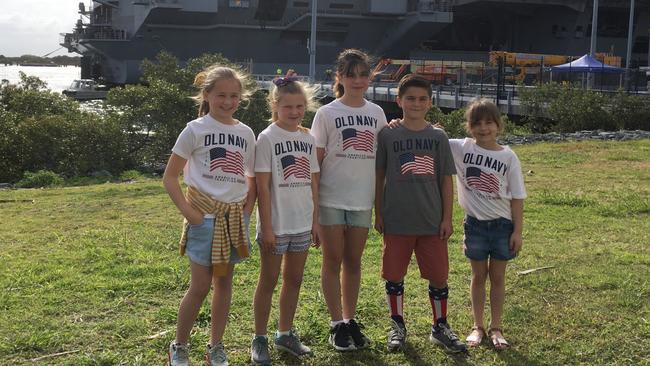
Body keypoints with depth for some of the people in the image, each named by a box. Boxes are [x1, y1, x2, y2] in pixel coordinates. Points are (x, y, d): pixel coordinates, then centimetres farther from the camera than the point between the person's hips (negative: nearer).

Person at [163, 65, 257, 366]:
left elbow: (253, 178, 16)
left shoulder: (245, 133, 6)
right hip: (205, 214, -4)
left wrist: (246, 212, 4)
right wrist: (188, 212, -12)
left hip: (235, 216, 4)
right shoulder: (195, 130, -6)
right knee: (200, 285, -3)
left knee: (224, 282, 11)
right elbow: (169, 177, -5)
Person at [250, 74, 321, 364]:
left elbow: (313, 184, 10)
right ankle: (259, 340, 16)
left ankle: (285, 334, 28)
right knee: (268, 282, 5)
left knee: (294, 280, 14)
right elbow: (262, 186, -12)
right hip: (276, 224, -5)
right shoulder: (267, 138, -9)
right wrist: (266, 227, -15)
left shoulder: (308, 138, 7)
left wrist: (315, 220, 7)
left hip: (302, 224, 5)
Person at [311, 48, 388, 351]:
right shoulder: (327, 113, -3)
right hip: (332, 198, -3)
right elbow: (316, 159, -4)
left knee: (354, 262, 11)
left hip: (363, 199, 3)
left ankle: (350, 320, 22)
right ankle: (337, 325, 14)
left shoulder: (376, 113, 6)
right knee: (333, 261, 5)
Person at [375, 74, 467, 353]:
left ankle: (440, 327, 25)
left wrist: (447, 218, 1)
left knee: (439, 276, 7)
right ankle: (397, 326, 26)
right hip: (396, 220, -1)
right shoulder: (388, 135, -1)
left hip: (432, 222, 1)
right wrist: (378, 214, 1)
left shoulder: (438, 137, 2)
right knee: (394, 276, 8)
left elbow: (446, 180, 4)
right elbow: (379, 178, 3)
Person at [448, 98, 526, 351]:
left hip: (502, 224, 0)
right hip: (475, 223, 0)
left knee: (498, 276, 9)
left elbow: (517, 197, -2)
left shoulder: (508, 157, -5)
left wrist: (517, 231, -5)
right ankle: (477, 327, 24)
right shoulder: (461, 149, -5)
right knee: (478, 276, 11)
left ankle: (496, 328, 22)